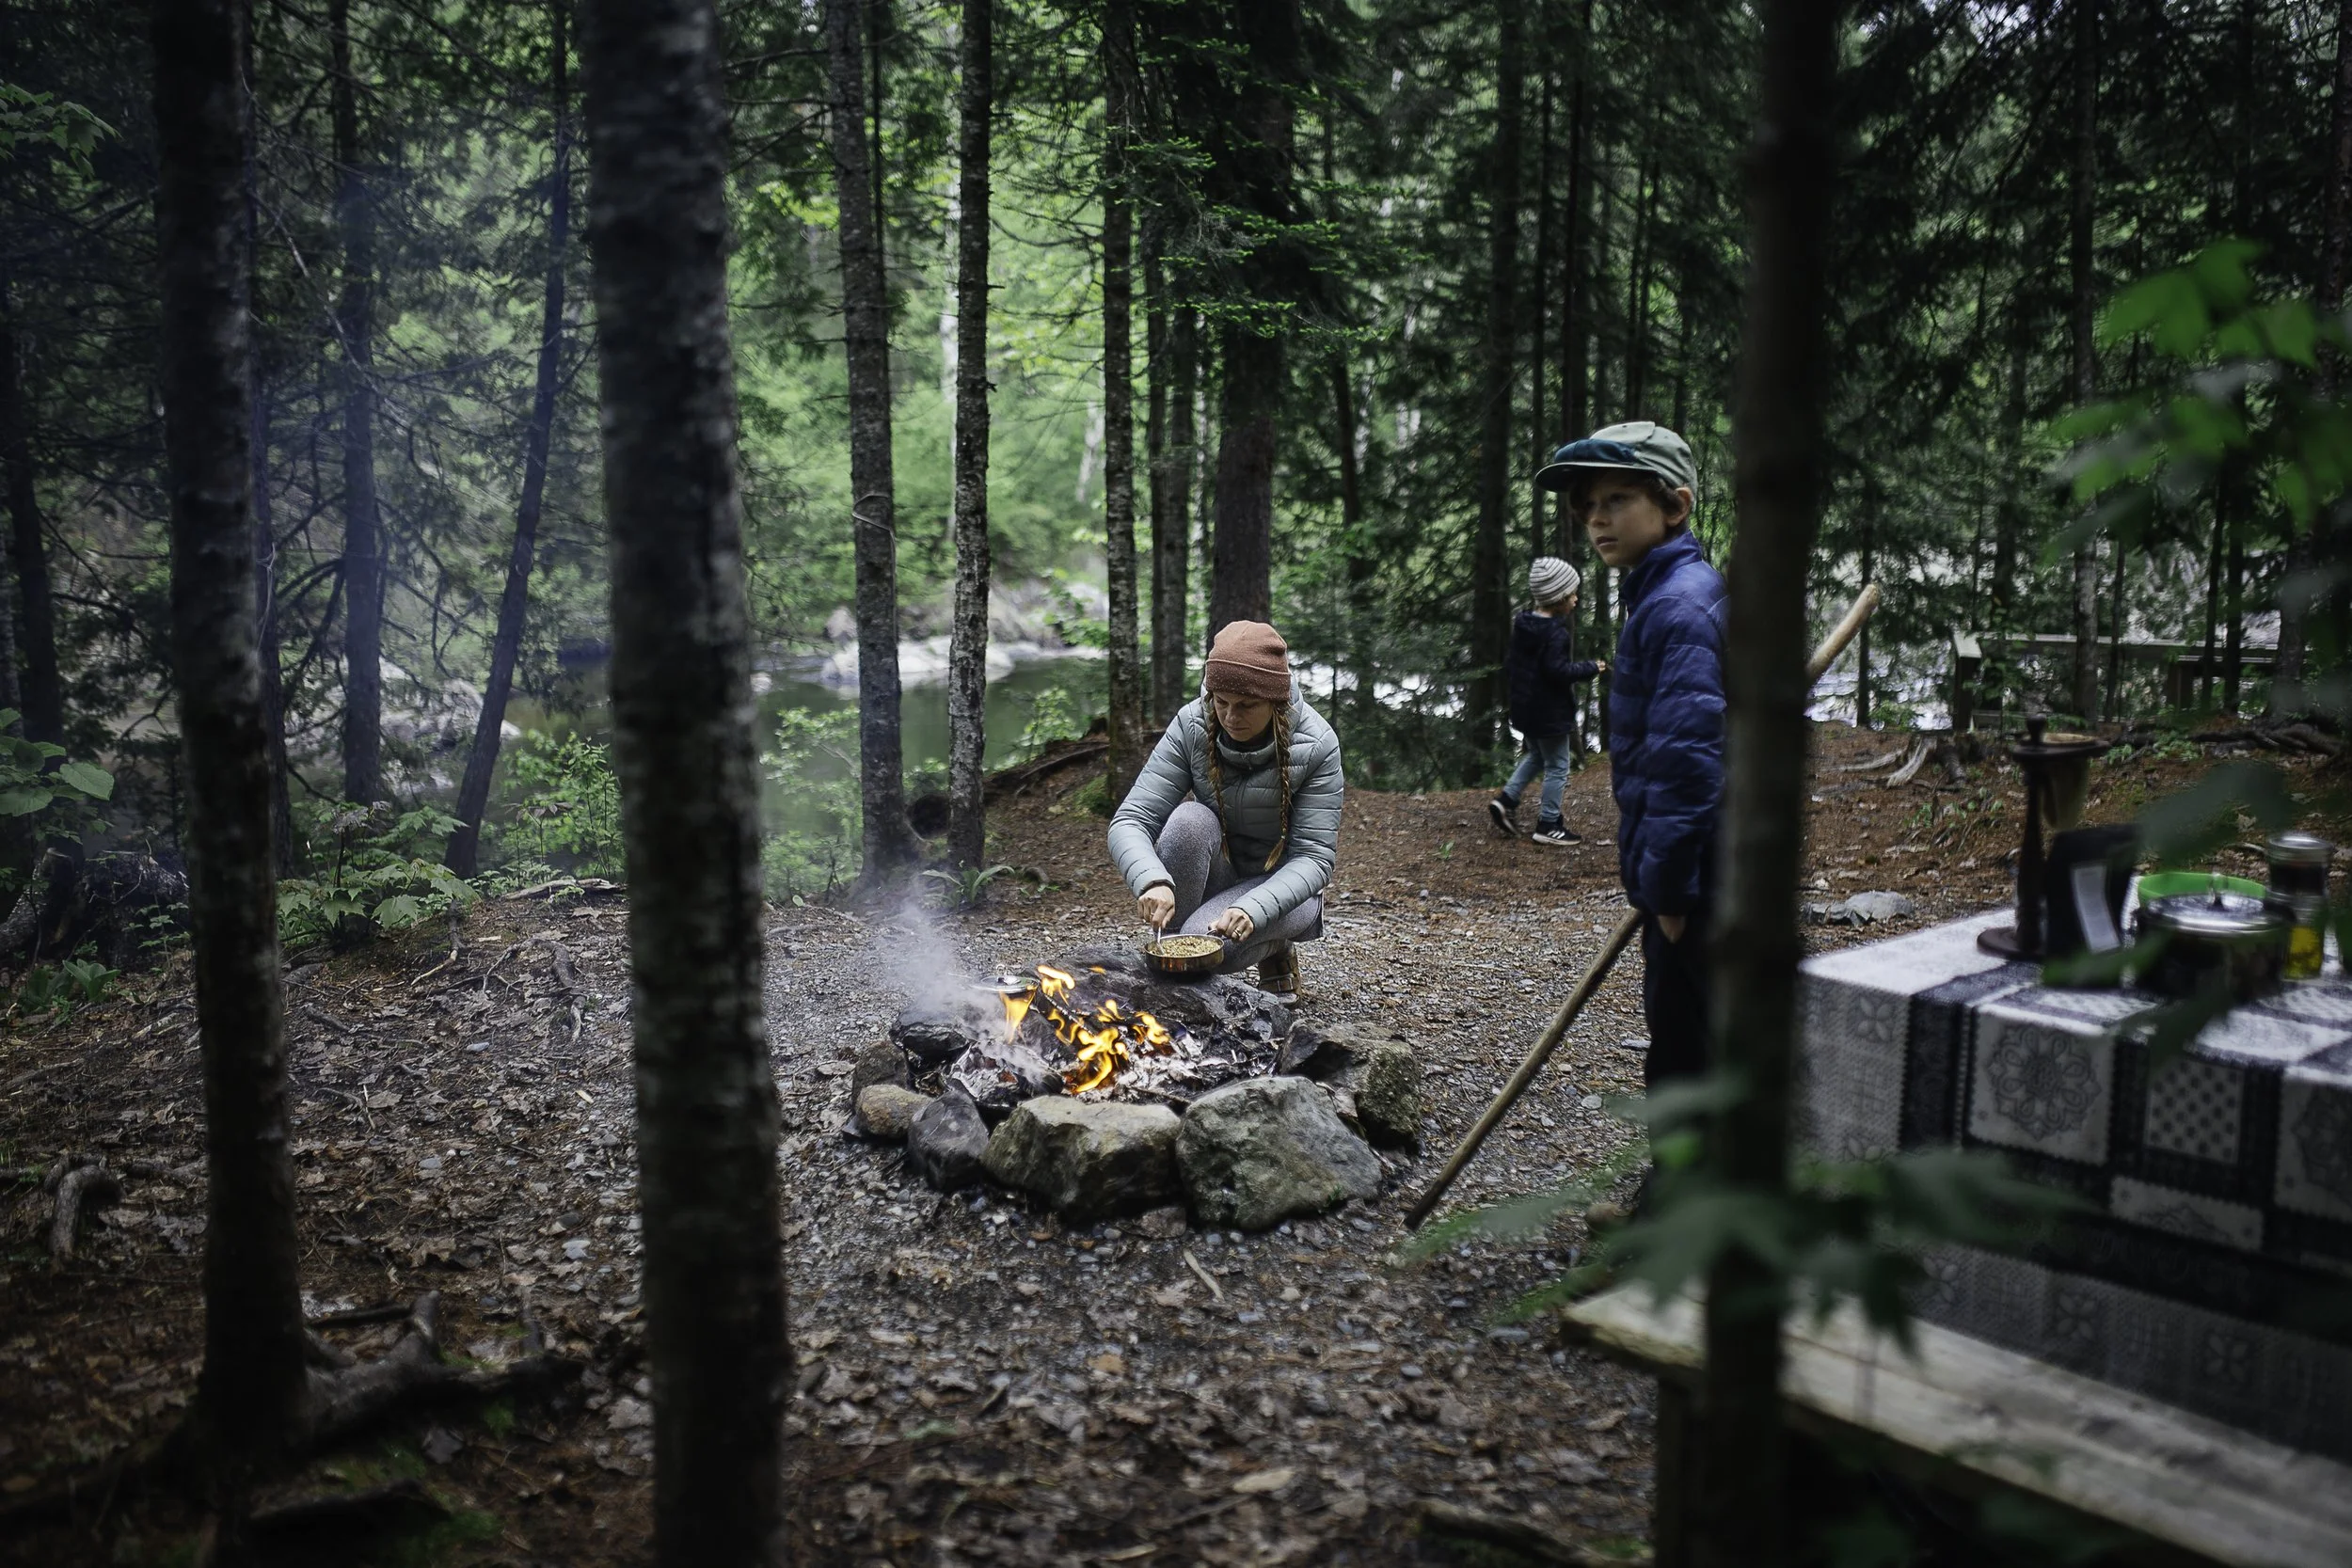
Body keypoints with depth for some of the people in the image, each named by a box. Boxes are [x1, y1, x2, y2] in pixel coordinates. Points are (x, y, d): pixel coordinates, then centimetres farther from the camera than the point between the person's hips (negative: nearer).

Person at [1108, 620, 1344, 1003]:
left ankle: (1277, 950, 4)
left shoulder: (1316, 745, -20)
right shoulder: (1191, 726, -16)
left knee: (1204, 941, -32)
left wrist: (1253, 909, -38)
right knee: (1190, 820, -31)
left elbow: (1314, 857, -20)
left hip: (1281, 887, -2)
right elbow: (1130, 821, -20)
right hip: (1216, 873, 2)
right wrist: (1153, 880, -42)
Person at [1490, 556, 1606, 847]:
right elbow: (1559, 670, -28)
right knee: (1557, 767, 3)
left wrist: (1514, 686, 29)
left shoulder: (1522, 625, 6)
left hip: (1525, 708, 9)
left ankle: (1506, 801, 17)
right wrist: (1591, 668, -16)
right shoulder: (1556, 633, -23)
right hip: (1550, 712, -9)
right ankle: (1548, 826, 8)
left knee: (1536, 756, 26)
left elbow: (1511, 662, 15)